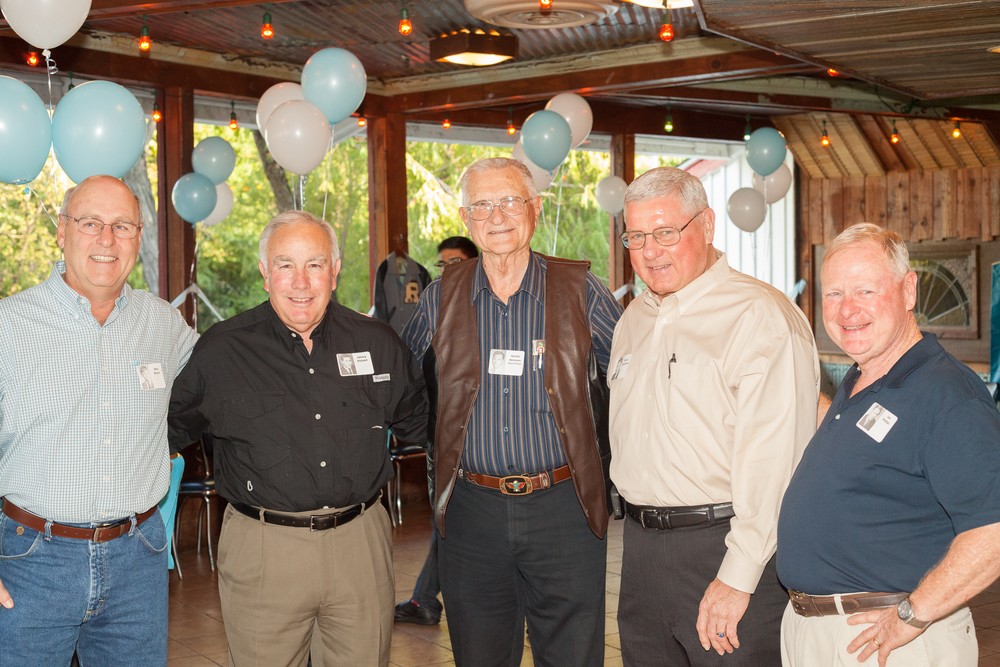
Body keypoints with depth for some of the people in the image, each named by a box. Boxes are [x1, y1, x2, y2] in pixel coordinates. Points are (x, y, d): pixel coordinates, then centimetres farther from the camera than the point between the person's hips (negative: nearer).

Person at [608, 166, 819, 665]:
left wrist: (737, 577, -22)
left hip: (724, 545, -7)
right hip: (641, 544, 7)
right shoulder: (634, 319, 13)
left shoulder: (762, 316, -14)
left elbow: (772, 460, -20)